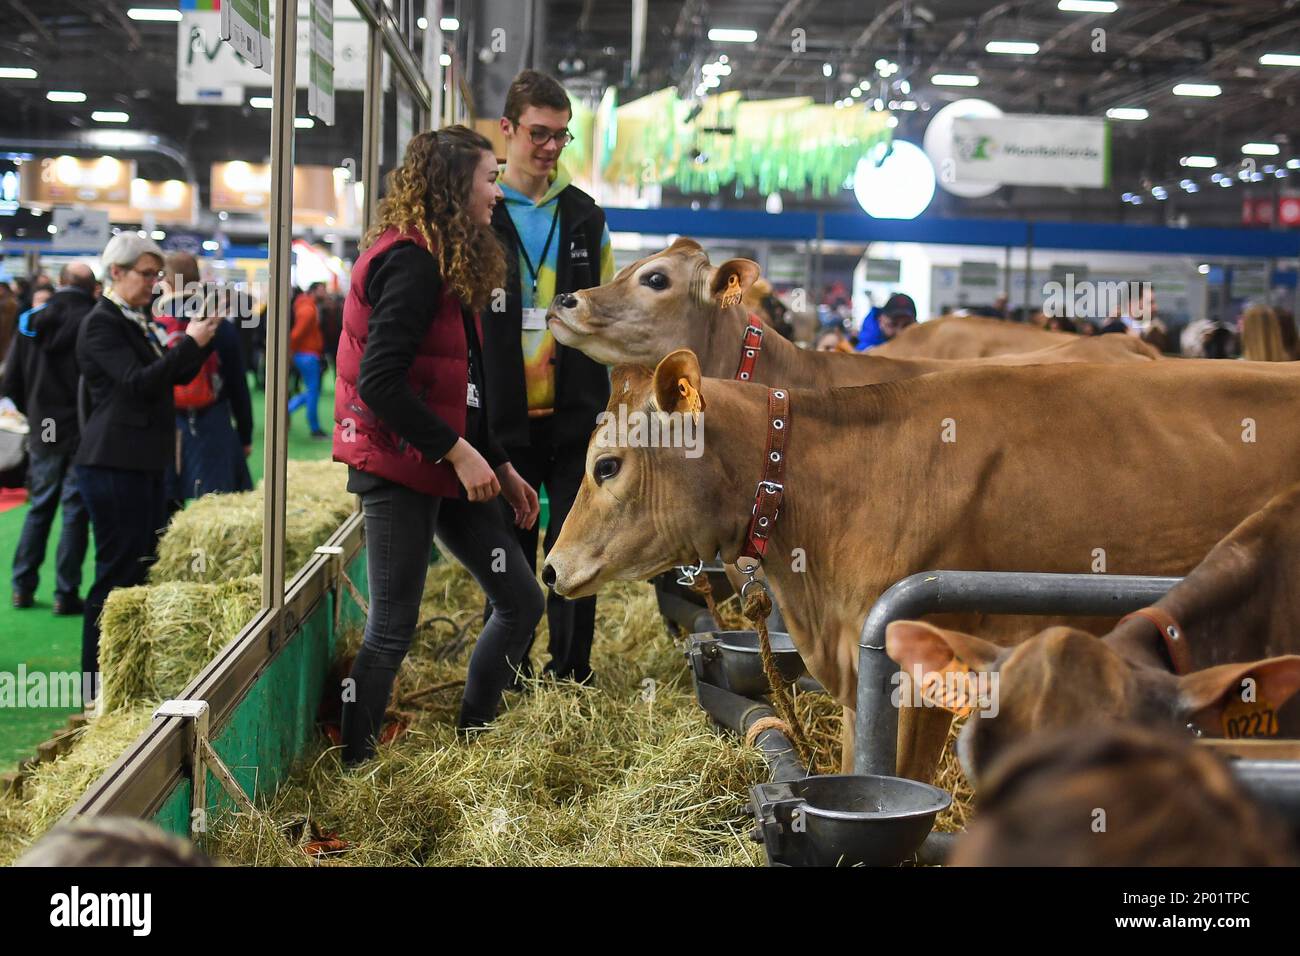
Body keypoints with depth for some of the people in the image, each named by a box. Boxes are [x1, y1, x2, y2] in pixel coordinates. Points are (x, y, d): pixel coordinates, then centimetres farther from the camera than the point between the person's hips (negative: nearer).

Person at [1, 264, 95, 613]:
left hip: (42, 434, 4)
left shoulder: (30, 322, 3)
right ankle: (66, 594, 2)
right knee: (75, 511, 2)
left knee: (38, 508, 16)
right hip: (83, 432, -4)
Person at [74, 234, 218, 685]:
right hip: (114, 465, -9)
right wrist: (189, 343, -21)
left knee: (145, 567, 10)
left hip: (145, 461, 9)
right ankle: (96, 678, 1)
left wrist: (205, 337, 5)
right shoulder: (101, 323, -11)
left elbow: (178, 375, 19)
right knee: (119, 571, -6)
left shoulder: (137, 322, 16)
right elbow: (138, 382, -21)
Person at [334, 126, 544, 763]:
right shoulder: (411, 262, -16)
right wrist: (459, 452, -21)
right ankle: (350, 772, 9)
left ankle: (471, 740, 20)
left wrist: (499, 465, 17)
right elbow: (378, 381, -24)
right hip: (399, 470, -10)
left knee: (521, 601, 10)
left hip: (442, 469, 10)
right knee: (393, 630, -4)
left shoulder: (447, 262, 15)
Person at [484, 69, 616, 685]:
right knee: (511, 553, 6)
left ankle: (571, 675, 13)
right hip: (505, 419, -2)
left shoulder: (584, 216, 11)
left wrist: (608, 399, 12)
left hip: (575, 416, 2)